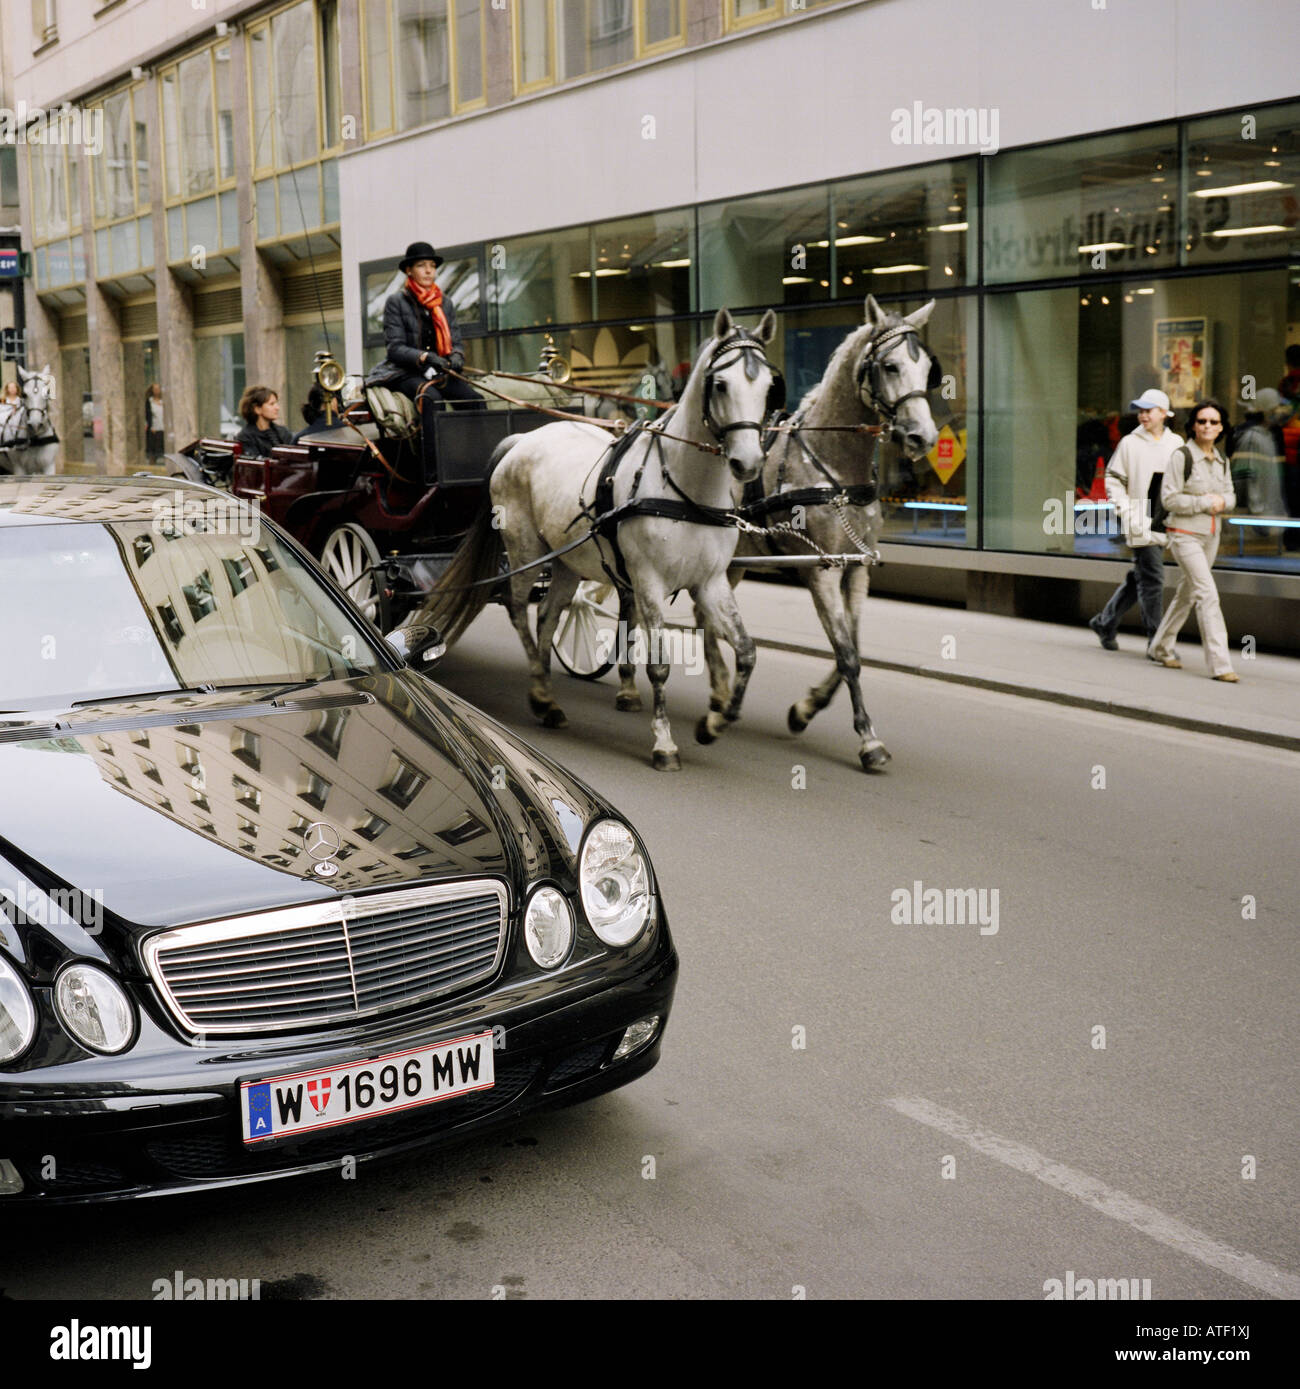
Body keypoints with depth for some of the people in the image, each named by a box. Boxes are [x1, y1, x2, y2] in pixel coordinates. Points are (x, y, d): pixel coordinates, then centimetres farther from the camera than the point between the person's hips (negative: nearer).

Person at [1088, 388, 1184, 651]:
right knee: (1151, 579, -8)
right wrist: (1124, 509, -10)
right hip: (1140, 521, -5)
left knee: (1139, 578, 12)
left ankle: (1105, 622, 28)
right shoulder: (1130, 443, -2)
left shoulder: (1176, 443, 9)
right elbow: (1113, 478, 1)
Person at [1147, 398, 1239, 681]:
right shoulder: (1181, 456, -11)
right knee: (1207, 594, -15)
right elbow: (1169, 498, -15)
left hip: (1211, 535, 7)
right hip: (1185, 534, -7)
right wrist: (1205, 502, -17)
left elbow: (1231, 496, 17)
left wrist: (1221, 502, -6)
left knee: (1187, 594, 15)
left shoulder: (1222, 460, 8)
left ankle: (1161, 648, 30)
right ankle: (1220, 663, -16)